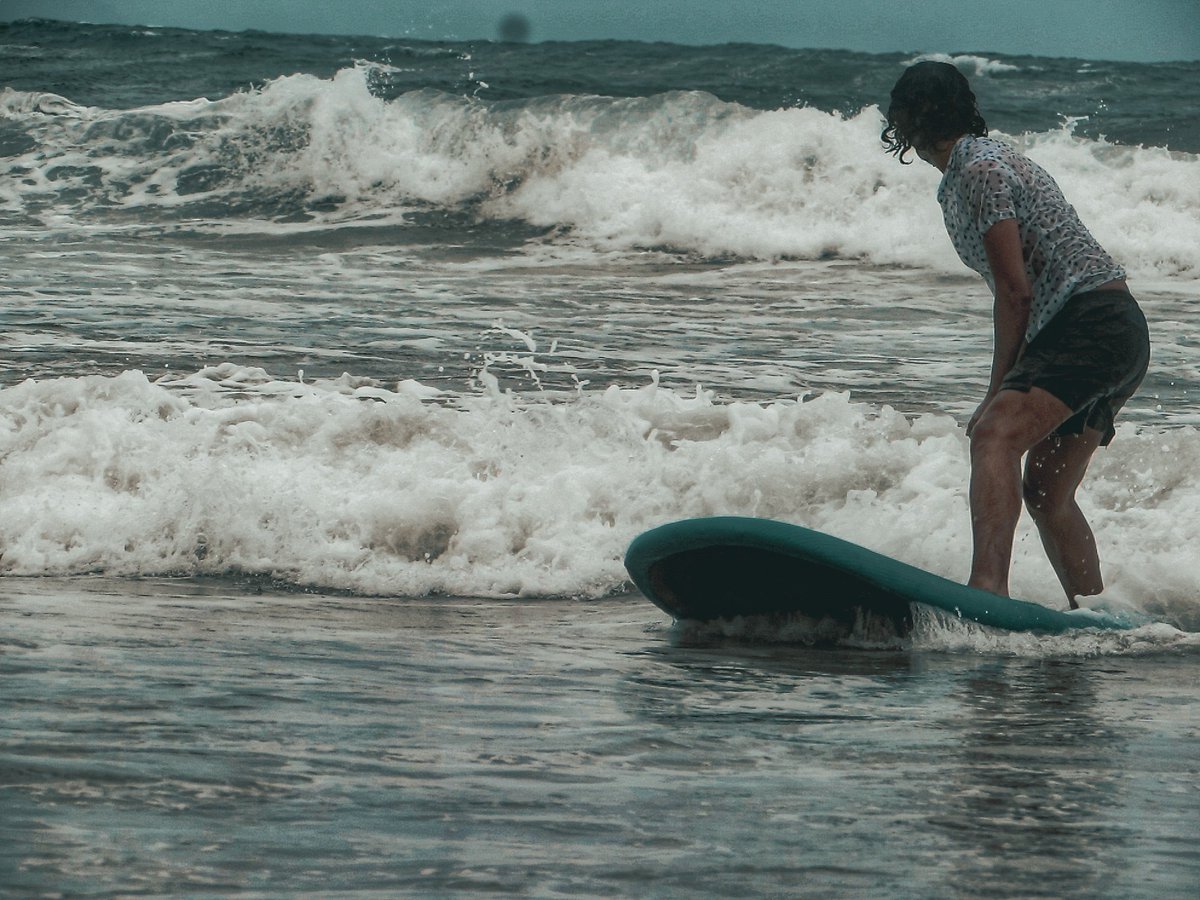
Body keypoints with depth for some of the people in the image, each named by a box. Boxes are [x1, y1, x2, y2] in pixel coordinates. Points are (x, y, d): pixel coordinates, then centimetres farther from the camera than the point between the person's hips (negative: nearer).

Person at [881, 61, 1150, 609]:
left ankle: (987, 588, -48)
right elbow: (1019, 289, 21)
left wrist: (998, 392, -8)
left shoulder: (980, 169, -9)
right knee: (1046, 492, 15)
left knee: (995, 435, -29)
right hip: (1118, 334, 10)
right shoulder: (987, 161, 22)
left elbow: (1015, 292, -14)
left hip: (1093, 324, -10)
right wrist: (1006, 390, 16)